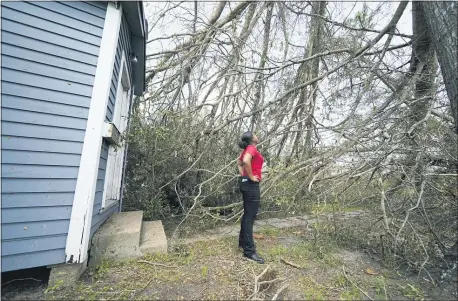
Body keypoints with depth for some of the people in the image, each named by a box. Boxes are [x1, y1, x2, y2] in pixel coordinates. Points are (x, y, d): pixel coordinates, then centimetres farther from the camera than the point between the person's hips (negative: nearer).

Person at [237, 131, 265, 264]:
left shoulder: (247, 149, 15)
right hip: (251, 184, -10)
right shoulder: (252, 148, -12)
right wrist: (251, 177, -21)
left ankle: (243, 241, 31)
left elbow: (239, 162, 27)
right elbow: (246, 161, -32)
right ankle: (249, 250, 3)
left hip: (245, 182, 10)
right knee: (250, 217, -5)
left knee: (247, 215, 18)